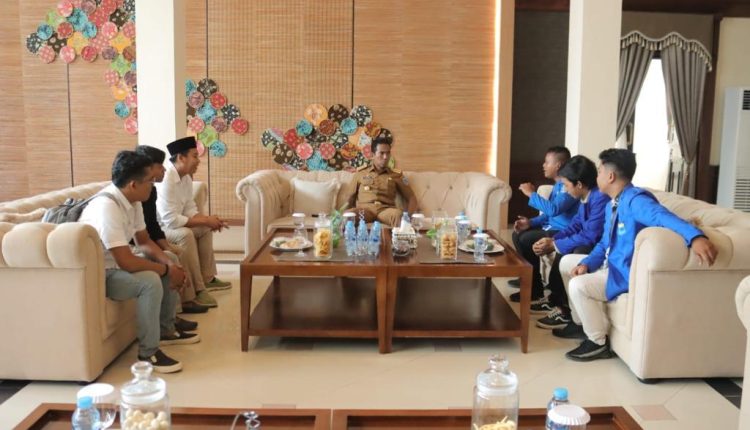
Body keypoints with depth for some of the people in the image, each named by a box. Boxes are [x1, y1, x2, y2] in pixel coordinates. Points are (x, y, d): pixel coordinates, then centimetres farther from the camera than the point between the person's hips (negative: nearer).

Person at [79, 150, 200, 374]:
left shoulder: (132, 200, -2)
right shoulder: (107, 207, -31)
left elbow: (144, 241, 7)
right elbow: (126, 262, -33)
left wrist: (169, 264, -10)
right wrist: (167, 270, -20)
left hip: (116, 262, 10)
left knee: (171, 259, 12)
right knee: (150, 281, -30)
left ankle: (166, 330, 21)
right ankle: (148, 353, -14)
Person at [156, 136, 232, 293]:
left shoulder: (186, 177, 2)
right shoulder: (165, 180, -28)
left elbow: (190, 210, 7)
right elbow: (171, 220, -31)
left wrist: (208, 219, -13)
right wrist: (205, 220, -24)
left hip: (168, 224, 10)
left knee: (205, 229, 10)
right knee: (185, 234, -31)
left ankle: (207, 278, 15)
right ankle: (197, 289, -24)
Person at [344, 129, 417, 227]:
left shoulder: (397, 174, 18)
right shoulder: (361, 172, 19)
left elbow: (411, 198, 17)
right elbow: (350, 199, 22)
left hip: (386, 209, 1)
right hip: (364, 209, 0)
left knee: (399, 214, -39)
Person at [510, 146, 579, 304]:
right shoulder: (558, 185, 13)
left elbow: (553, 209, -33)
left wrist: (532, 194, -23)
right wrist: (530, 222, 3)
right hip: (552, 227, 11)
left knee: (526, 240, -23)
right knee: (518, 234, 9)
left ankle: (535, 289, -11)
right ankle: (528, 277, 16)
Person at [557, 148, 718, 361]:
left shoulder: (635, 200, -23)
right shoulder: (612, 205, 11)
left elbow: (663, 217, -43)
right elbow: (605, 244, 15)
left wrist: (696, 237, -62)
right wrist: (586, 263, -4)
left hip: (628, 273, -10)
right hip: (612, 266, 10)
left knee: (578, 285, -26)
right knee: (567, 262, 17)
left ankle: (598, 343, -6)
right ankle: (581, 322, 27)